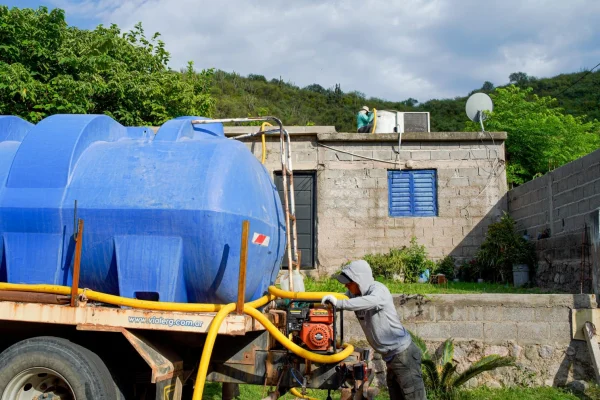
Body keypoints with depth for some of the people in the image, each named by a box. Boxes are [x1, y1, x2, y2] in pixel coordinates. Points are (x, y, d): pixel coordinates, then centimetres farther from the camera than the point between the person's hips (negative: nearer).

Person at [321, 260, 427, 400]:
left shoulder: (378, 289, -21)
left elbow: (373, 301, -42)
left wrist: (338, 303, -45)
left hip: (403, 353, -9)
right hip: (391, 356, 9)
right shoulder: (355, 293, 3)